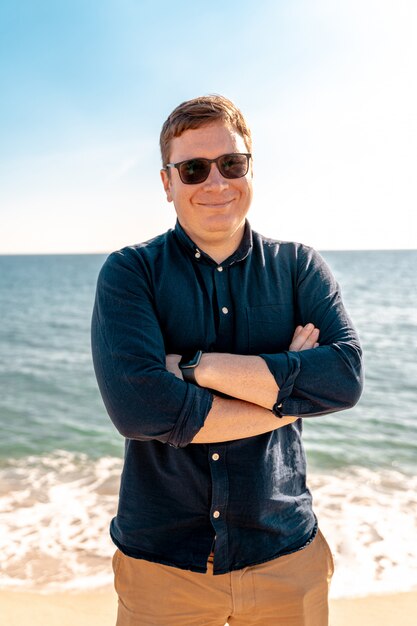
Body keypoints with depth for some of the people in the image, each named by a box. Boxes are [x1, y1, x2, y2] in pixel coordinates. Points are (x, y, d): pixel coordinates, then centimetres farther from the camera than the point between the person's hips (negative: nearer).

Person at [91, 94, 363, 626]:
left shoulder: (299, 267, 0)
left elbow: (346, 377, -15)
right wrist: (289, 388, -15)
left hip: (285, 555, 2)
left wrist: (194, 365, -20)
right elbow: (137, 407, -22)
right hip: (161, 560, -1)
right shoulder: (129, 273, -7)